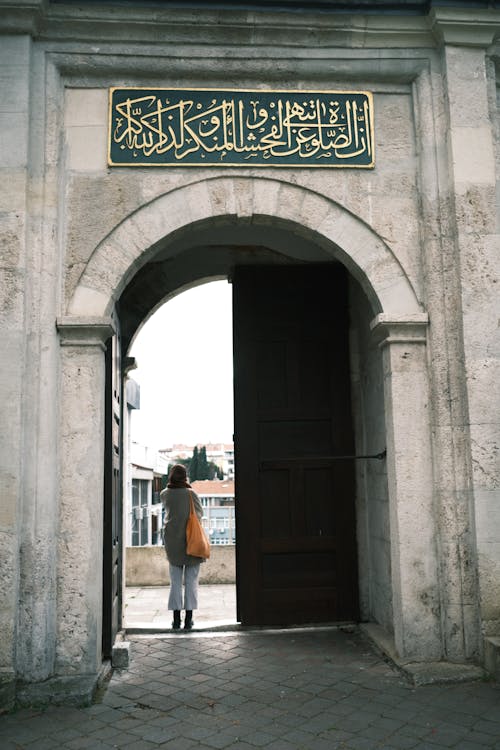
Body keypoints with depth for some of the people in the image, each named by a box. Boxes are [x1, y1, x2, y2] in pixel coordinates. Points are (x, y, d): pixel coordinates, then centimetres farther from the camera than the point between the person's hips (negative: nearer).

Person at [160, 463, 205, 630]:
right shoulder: (191, 493, -8)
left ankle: (176, 619, 9)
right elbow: (200, 513, 5)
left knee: (175, 582, 9)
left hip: (172, 542, 2)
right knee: (191, 581, 5)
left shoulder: (164, 494, 0)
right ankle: (188, 619, 5)